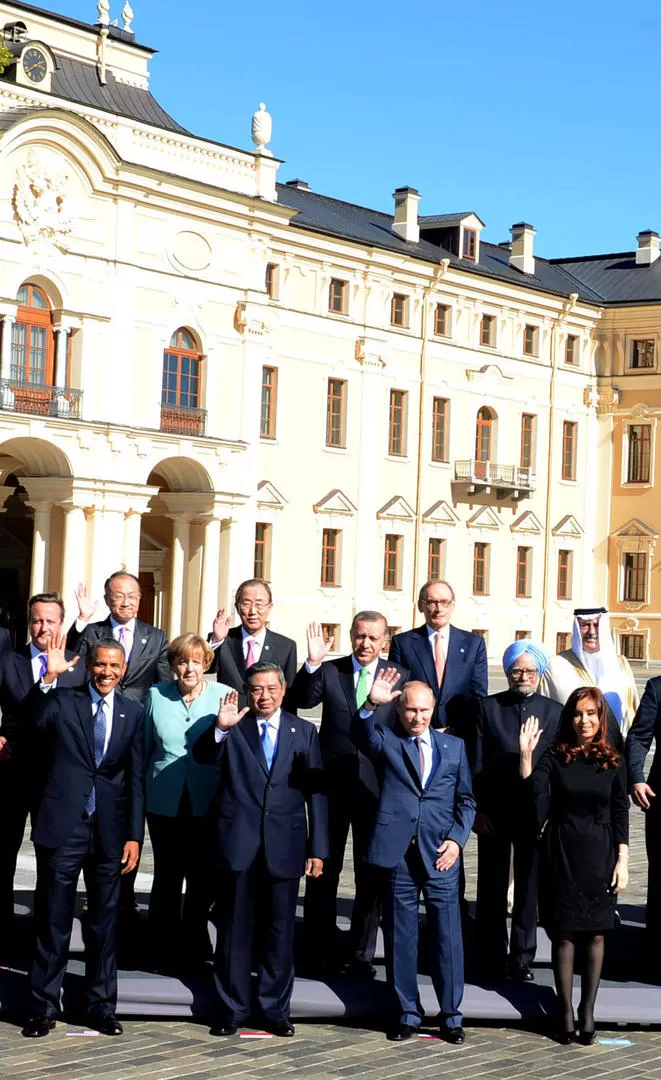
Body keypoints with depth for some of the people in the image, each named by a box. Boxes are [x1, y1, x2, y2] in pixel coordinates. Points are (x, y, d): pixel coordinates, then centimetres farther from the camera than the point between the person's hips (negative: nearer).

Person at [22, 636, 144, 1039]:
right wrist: (48, 679, -30)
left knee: (106, 921, 10)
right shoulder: (62, 701, 0)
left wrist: (134, 835, 0)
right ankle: (44, 1008, 13)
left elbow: (136, 778, 5)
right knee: (53, 920, 4)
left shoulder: (133, 713, 6)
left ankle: (102, 1006, 20)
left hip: (110, 831, 2)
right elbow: (29, 723, -20)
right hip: (63, 826, -2)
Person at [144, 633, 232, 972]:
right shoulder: (156, 695, 3)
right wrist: (141, 790, 12)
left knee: (202, 880, 7)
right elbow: (145, 747, 10)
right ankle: (165, 952, 21)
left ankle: (193, 950, 24)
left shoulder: (224, 696, -4)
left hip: (207, 804, -1)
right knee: (167, 878, 9)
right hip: (165, 803, 1)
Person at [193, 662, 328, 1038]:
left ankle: (276, 1009, 17)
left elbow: (316, 792, 6)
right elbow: (202, 756, -9)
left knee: (280, 930, 7)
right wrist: (220, 728, -28)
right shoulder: (233, 728, 5)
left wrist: (318, 848, 1)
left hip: (284, 844, 1)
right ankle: (233, 1009, 15)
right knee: (234, 929, 6)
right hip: (238, 842, -1)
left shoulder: (304, 732, 8)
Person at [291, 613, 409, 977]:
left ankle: (362, 953, 18)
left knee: (371, 874, 7)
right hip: (333, 783, 0)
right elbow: (302, 700, -14)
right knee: (323, 869, 8)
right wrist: (312, 663, -26)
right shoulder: (328, 672, 2)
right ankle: (322, 949, 20)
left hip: (376, 786, 0)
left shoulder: (399, 677, 2)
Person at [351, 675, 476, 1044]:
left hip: (441, 854, 1)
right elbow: (362, 735, -16)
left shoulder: (454, 746, 12)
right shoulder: (387, 741, 6)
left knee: (448, 936, 1)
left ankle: (452, 1015, 10)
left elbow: (467, 799, 13)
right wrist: (372, 705, -35)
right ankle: (407, 1013, 17)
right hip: (399, 851, -1)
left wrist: (457, 838, -2)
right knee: (400, 937, 6)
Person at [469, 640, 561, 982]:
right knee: (491, 889, 7)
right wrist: (478, 811, -5)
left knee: (529, 889, 6)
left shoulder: (554, 712, 4)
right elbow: (476, 764, 1)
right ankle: (492, 961, 16)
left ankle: (522, 960, 15)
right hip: (493, 815, 0)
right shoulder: (487, 708, 2)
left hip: (536, 814, 0)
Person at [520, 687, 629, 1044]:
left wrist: (622, 861, -2)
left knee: (594, 933, 5)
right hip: (562, 854, -1)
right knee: (564, 932, 2)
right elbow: (532, 791, -15)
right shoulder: (556, 757, -1)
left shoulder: (613, 761, 2)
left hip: (599, 855, 1)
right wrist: (526, 755, -26)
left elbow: (620, 814, 3)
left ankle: (588, 1010, 12)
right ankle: (565, 1010, 9)